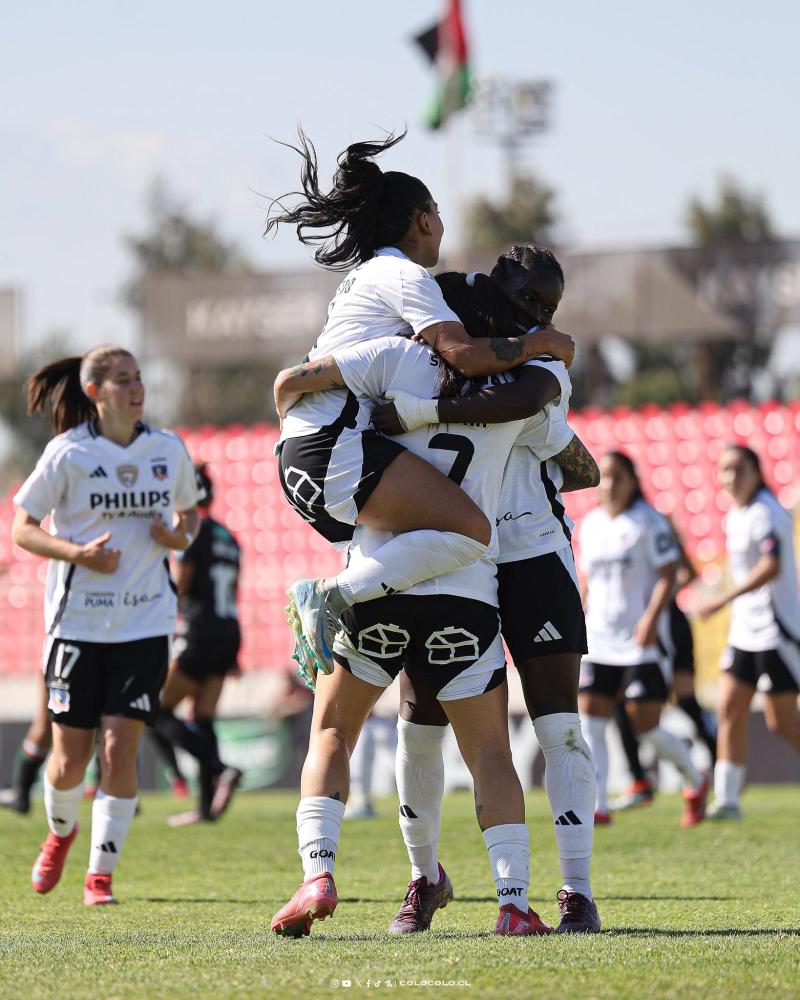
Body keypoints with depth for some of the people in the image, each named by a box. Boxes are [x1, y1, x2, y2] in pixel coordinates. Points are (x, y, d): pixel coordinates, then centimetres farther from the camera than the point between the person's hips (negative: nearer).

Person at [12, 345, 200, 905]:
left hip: (144, 622, 1)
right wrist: (79, 553, -17)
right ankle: (61, 831, 37)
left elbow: (190, 513, 19)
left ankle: (101, 874, 1)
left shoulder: (169, 450, 4)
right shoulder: (68, 453, -5)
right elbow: (23, 529, -1)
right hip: (78, 621, -1)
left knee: (120, 748, -9)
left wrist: (180, 536, -4)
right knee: (71, 758, 4)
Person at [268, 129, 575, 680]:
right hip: (335, 447, -10)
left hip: (301, 460, 10)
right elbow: (464, 354, -15)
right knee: (470, 530, -21)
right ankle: (329, 597, -24)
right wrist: (542, 342, -1)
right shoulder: (402, 275, -2)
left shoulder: (367, 275, 27)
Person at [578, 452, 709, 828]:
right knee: (590, 721, -7)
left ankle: (695, 782, 21)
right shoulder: (591, 524, 12)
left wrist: (652, 617, -22)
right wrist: (581, 623, 17)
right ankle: (597, 806, -9)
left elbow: (668, 574, -10)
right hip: (599, 642, 6)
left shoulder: (648, 521, -6)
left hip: (640, 642, -6)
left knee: (647, 726, -3)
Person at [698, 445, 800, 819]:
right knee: (729, 710, 1)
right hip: (744, 630, 9)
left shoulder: (765, 513, -15)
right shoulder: (734, 516, 13)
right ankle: (726, 799, 2)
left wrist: (723, 600, -30)